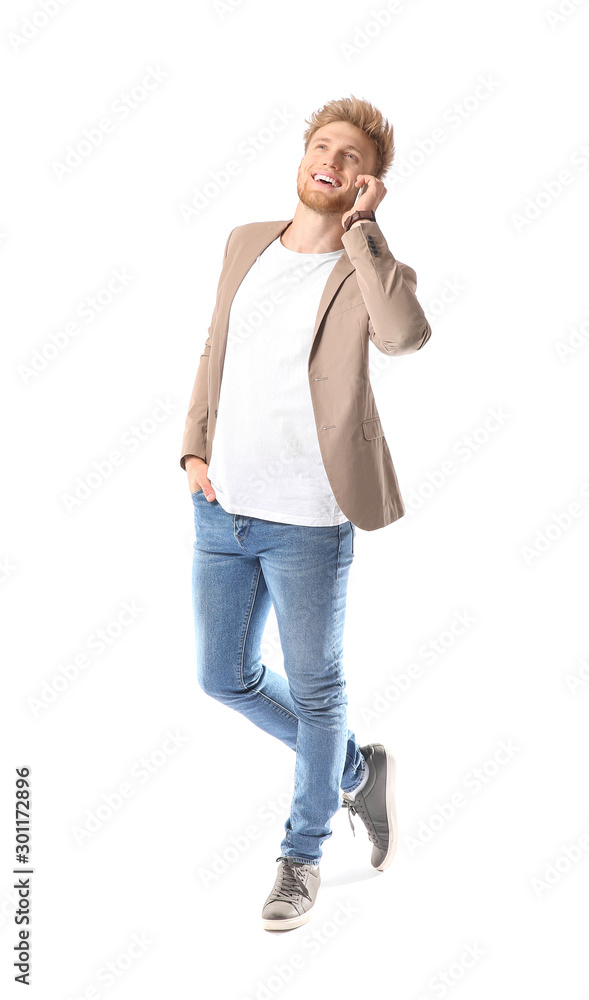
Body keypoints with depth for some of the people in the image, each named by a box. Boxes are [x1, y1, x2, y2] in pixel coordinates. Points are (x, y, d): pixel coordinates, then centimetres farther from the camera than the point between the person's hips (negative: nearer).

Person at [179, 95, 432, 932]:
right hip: (222, 509, 6)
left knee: (314, 692, 9)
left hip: (309, 522, -5)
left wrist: (360, 228, -21)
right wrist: (196, 448, 6)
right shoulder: (246, 244, 8)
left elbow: (407, 335, -31)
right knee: (224, 679, 15)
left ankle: (303, 851, 32)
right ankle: (356, 770, 38)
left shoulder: (366, 273, -8)